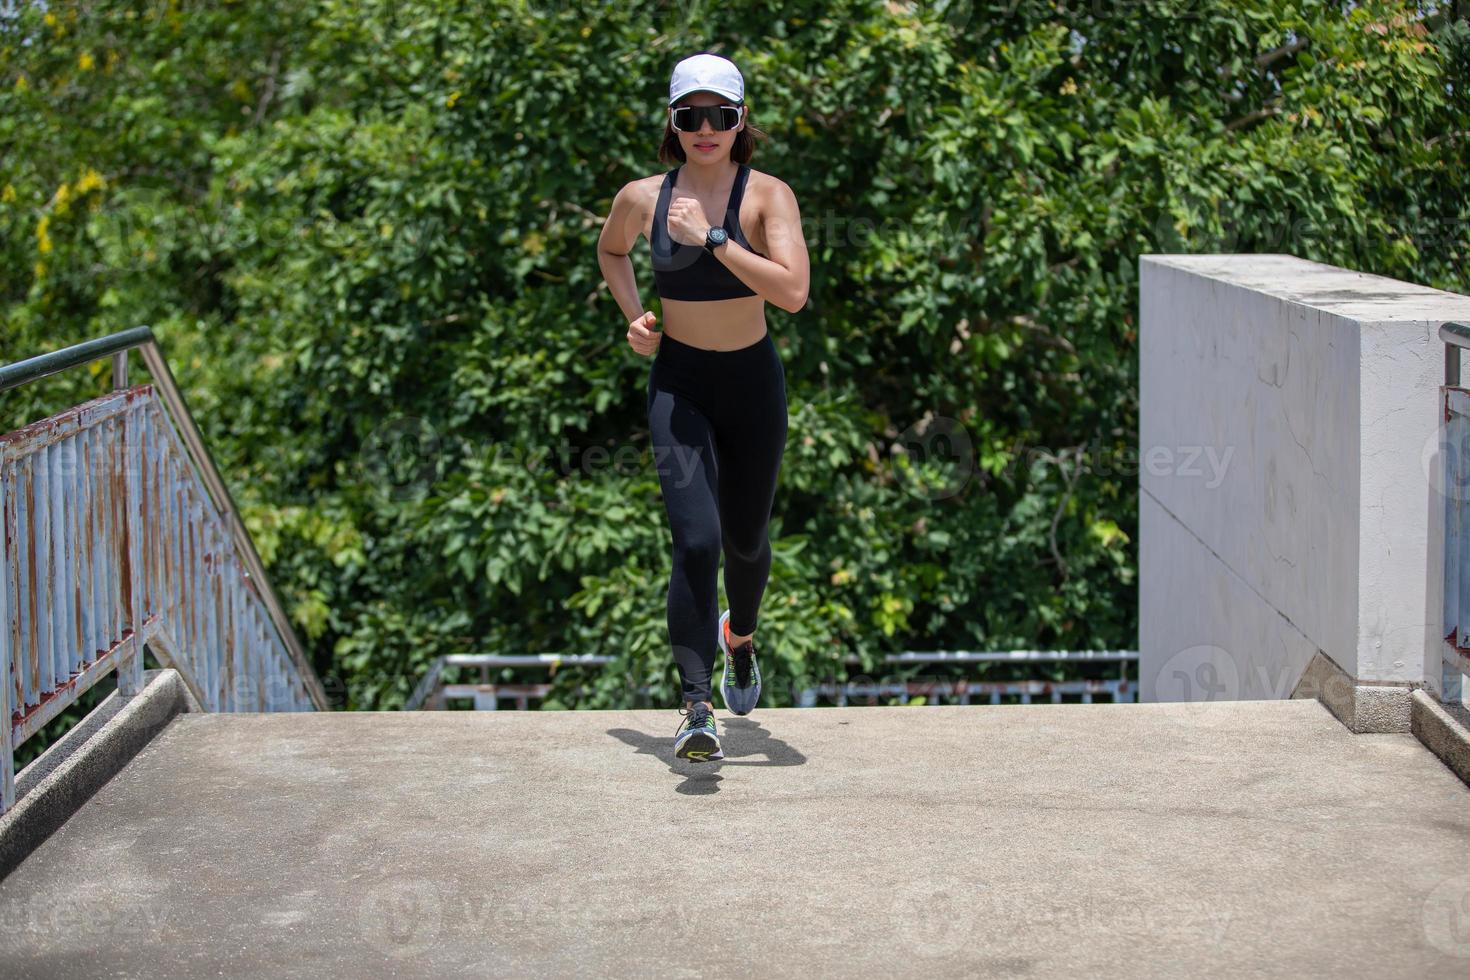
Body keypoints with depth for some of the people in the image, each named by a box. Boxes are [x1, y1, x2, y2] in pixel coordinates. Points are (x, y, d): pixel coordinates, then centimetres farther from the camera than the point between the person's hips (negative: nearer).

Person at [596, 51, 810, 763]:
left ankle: (740, 636, 50)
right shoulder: (642, 197, -4)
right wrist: (633, 317, 4)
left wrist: (712, 237, -26)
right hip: (678, 385, 0)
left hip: (752, 382, 0)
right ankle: (695, 710, -17)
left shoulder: (767, 195, -11)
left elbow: (793, 291, -25)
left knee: (745, 539, 16)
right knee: (696, 542, -18)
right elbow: (611, 250, 20)